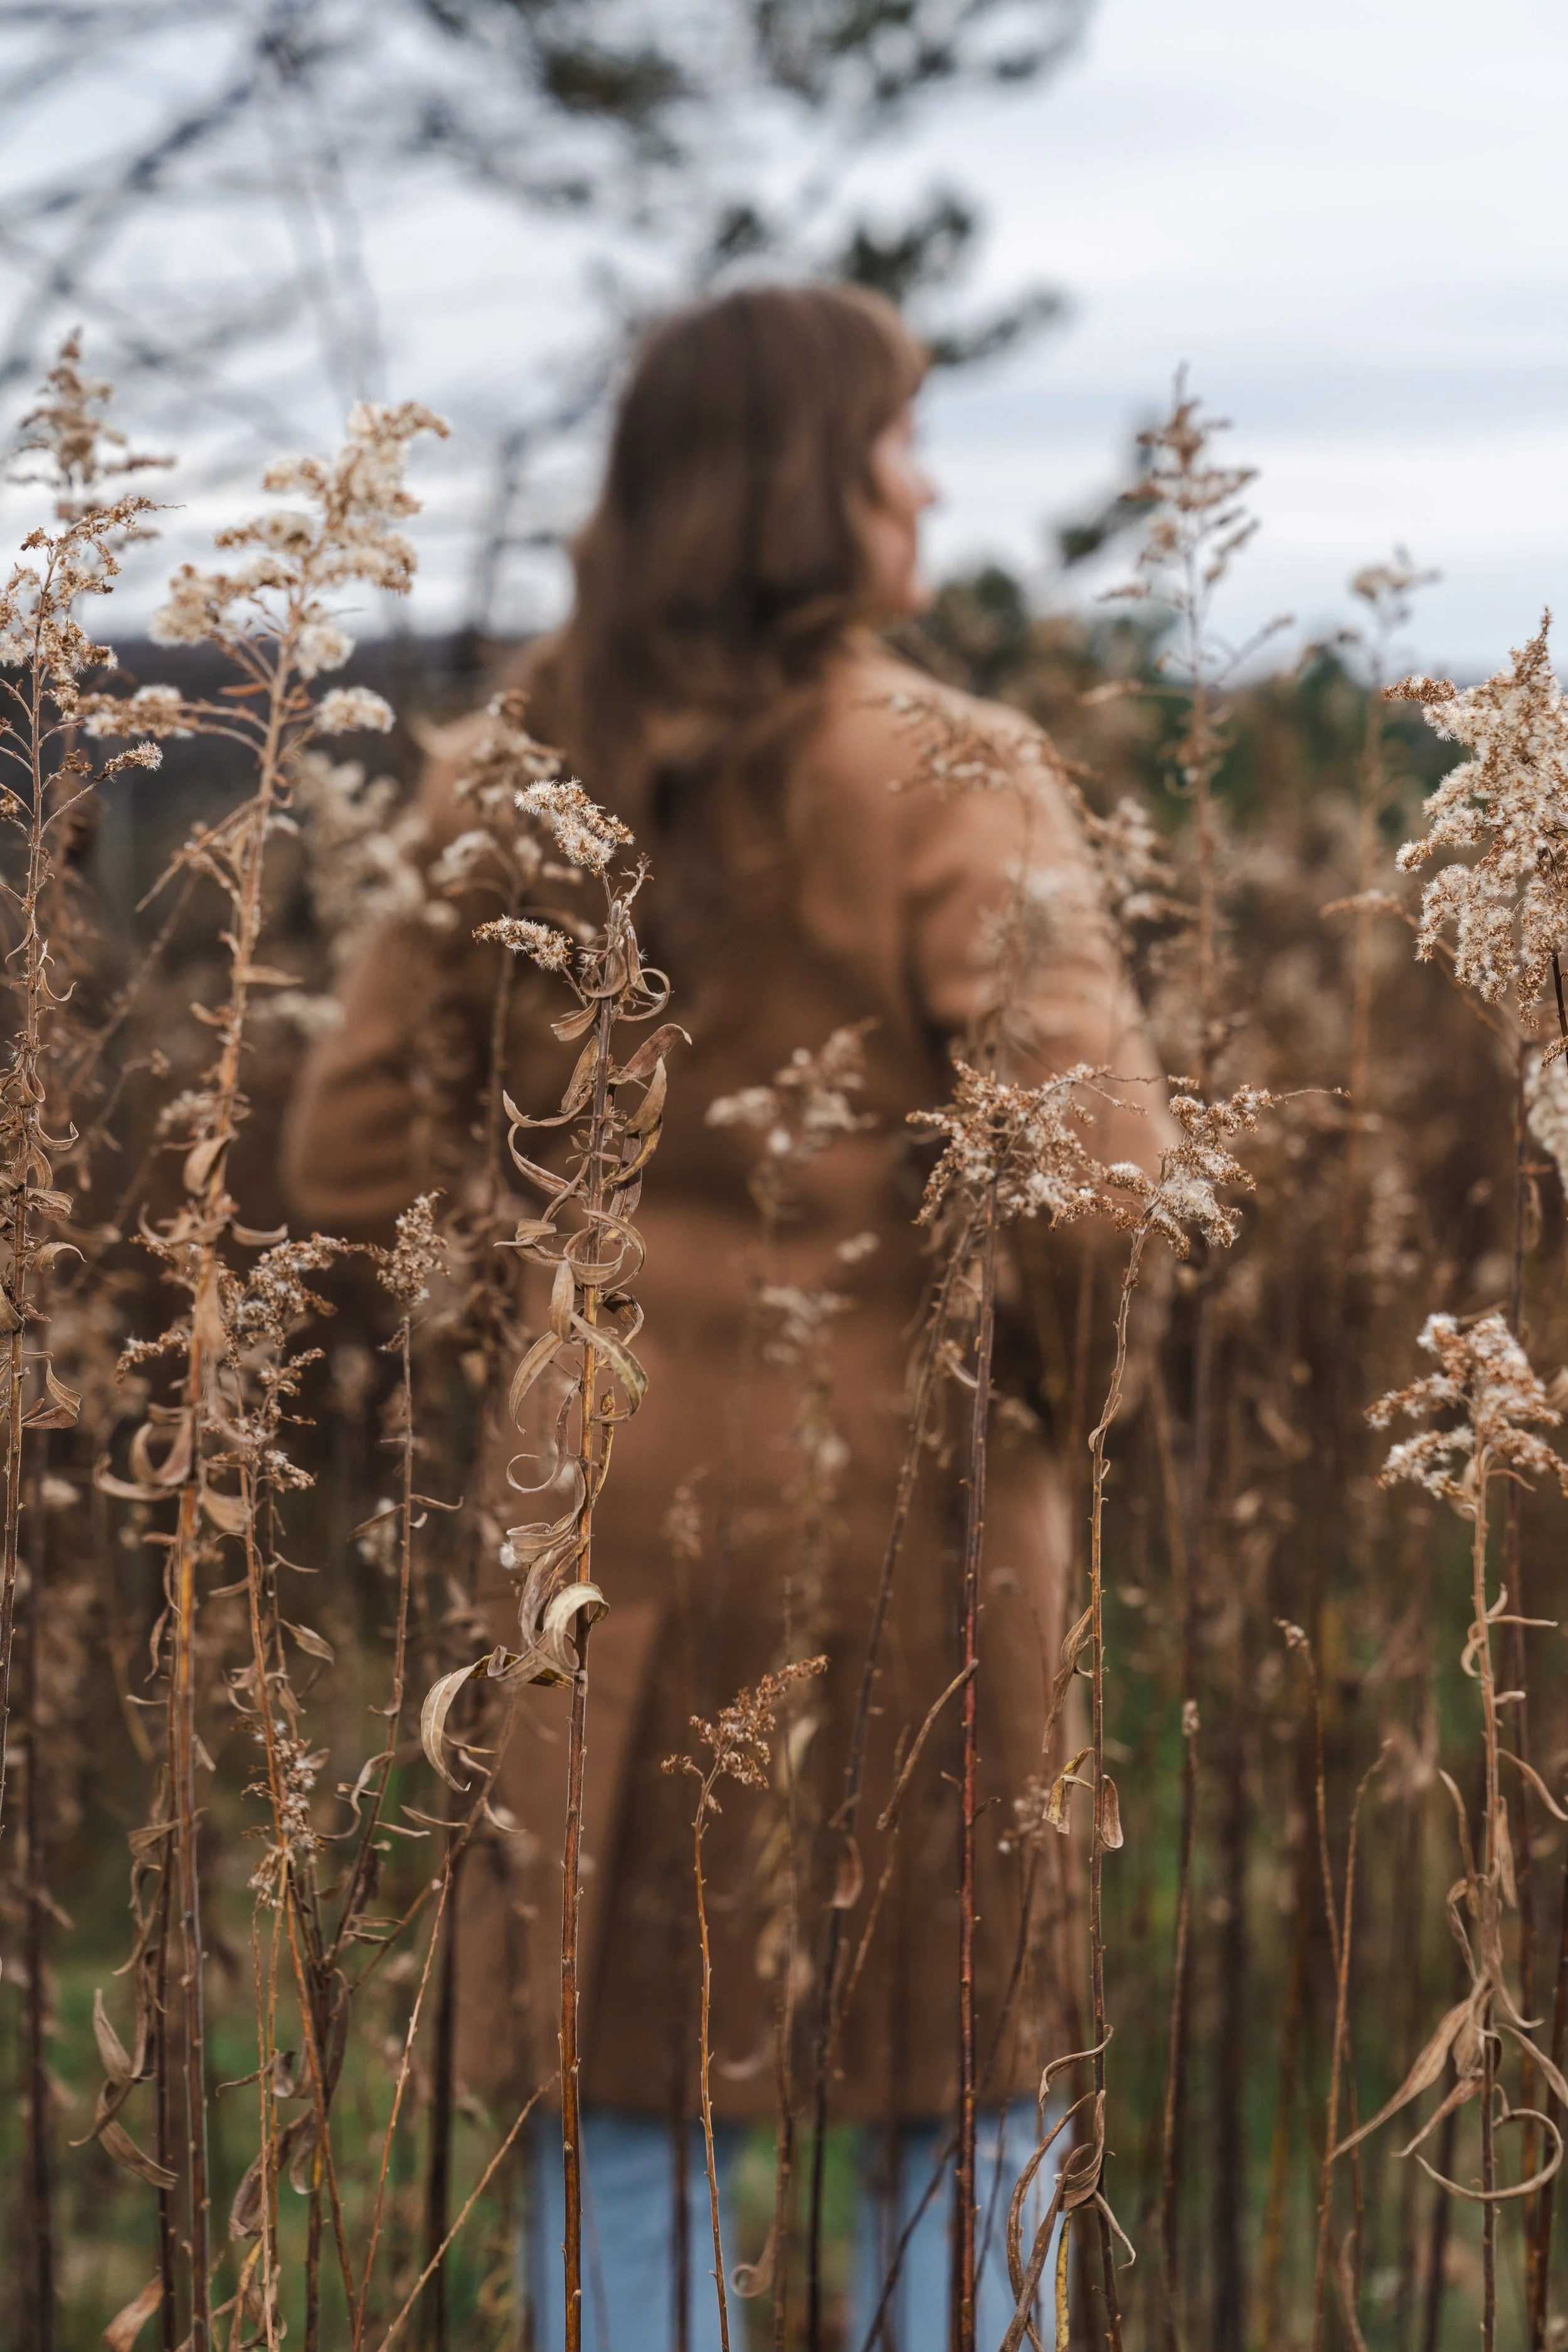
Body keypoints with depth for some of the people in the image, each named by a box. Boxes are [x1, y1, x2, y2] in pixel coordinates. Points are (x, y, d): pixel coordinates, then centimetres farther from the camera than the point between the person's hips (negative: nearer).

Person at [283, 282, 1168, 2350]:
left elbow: (349, 1160, 3)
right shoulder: (946, 785, -13)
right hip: (896, 1504, -3)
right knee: (957, 2104, 14)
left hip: (608, 1496, 3)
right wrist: (1059, 1404, -3)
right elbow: (1091, 1179, -21)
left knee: (618, 2107, 14)